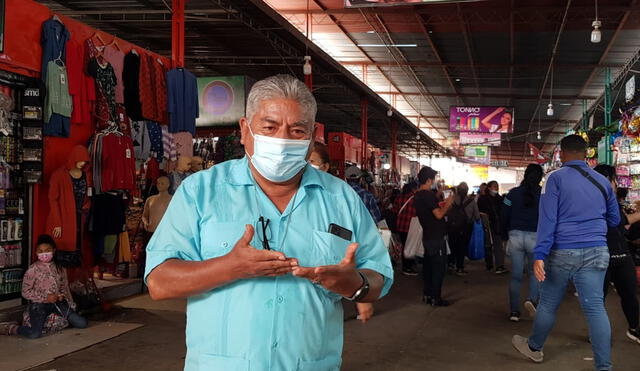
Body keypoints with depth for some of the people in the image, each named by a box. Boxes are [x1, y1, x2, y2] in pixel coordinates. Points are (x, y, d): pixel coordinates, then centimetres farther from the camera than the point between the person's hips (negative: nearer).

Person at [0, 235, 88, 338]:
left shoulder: (59, 268, 5)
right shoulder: (33, 270, -9)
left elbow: (64, 287, 16)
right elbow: (25, 292, -8)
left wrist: (62, 295, -5)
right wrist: (45, 297, -15)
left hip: (57, 302, 5)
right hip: (38, 304, -4)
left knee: (82, 323, -6)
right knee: (35, 334, -28)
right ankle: (11, 328, 2)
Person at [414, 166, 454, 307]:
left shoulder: (417, 196, 10)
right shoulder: (429, 195, -19)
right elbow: (439, 215, -22)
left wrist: (440, 205, 18)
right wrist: (448, 204, -8)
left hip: (427, 236, 9)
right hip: (437, 237, -9)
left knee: (429, 266, 15)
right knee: (439, 267, -3)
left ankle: (427, 295, 20)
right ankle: (436, 298, 0)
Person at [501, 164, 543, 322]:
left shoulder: (513, 193, 1)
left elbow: (505, 216, 4)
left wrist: (505, 236, 15)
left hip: (515, 236, 2)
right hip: (536, 236, -1)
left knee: (516, 275, 7)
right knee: (535, 271, 15)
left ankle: (514, 311, 8)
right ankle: (532, 299, -11)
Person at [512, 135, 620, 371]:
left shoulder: (556, 178, -4)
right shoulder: (602, 181, 10)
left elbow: (547, 218, -12)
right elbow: (614, 220, 20)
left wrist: (539, 255, -14)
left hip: (562, 252, -3)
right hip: (596, 252, 3)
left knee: (548, 304, 12)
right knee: (595, 307, 1)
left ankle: (534, 348, 31)